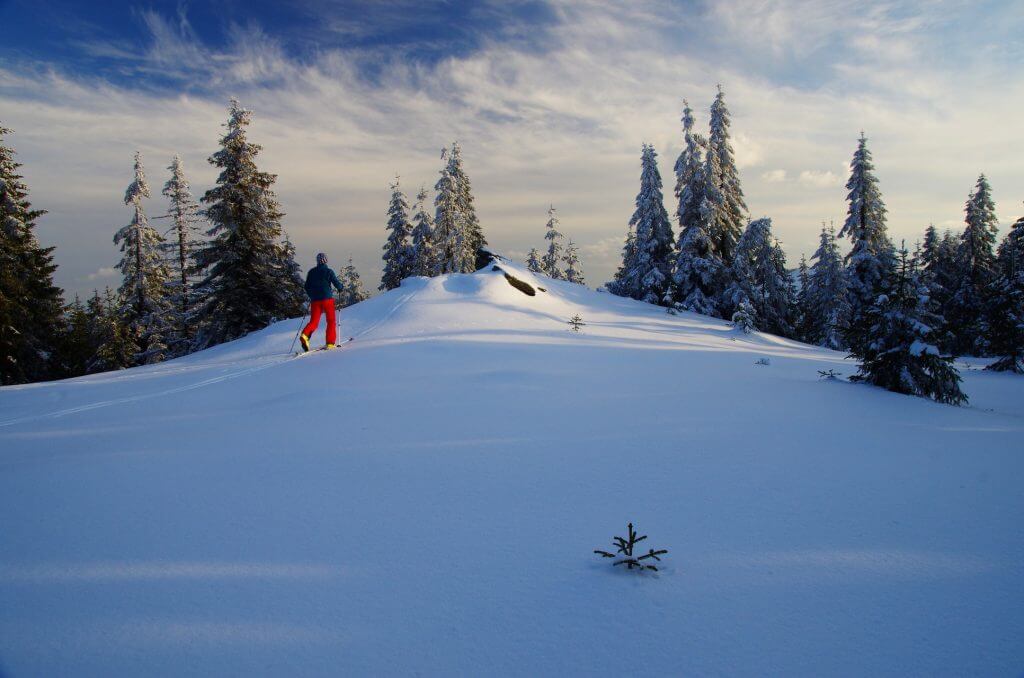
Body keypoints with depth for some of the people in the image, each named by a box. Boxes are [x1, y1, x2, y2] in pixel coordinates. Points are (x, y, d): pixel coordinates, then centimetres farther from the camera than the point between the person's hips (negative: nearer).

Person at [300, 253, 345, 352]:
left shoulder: (311, 272, 8)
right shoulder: (328, 271, -5)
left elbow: (307, 287, 12)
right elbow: (337, 283, -6)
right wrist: (340, 288, 16)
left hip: (315, 300, 3)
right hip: (327, 299, -3)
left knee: (314, 321, 4)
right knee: (331, 321, 9)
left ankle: (305, 335, -24)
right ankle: (330, 343, 4)